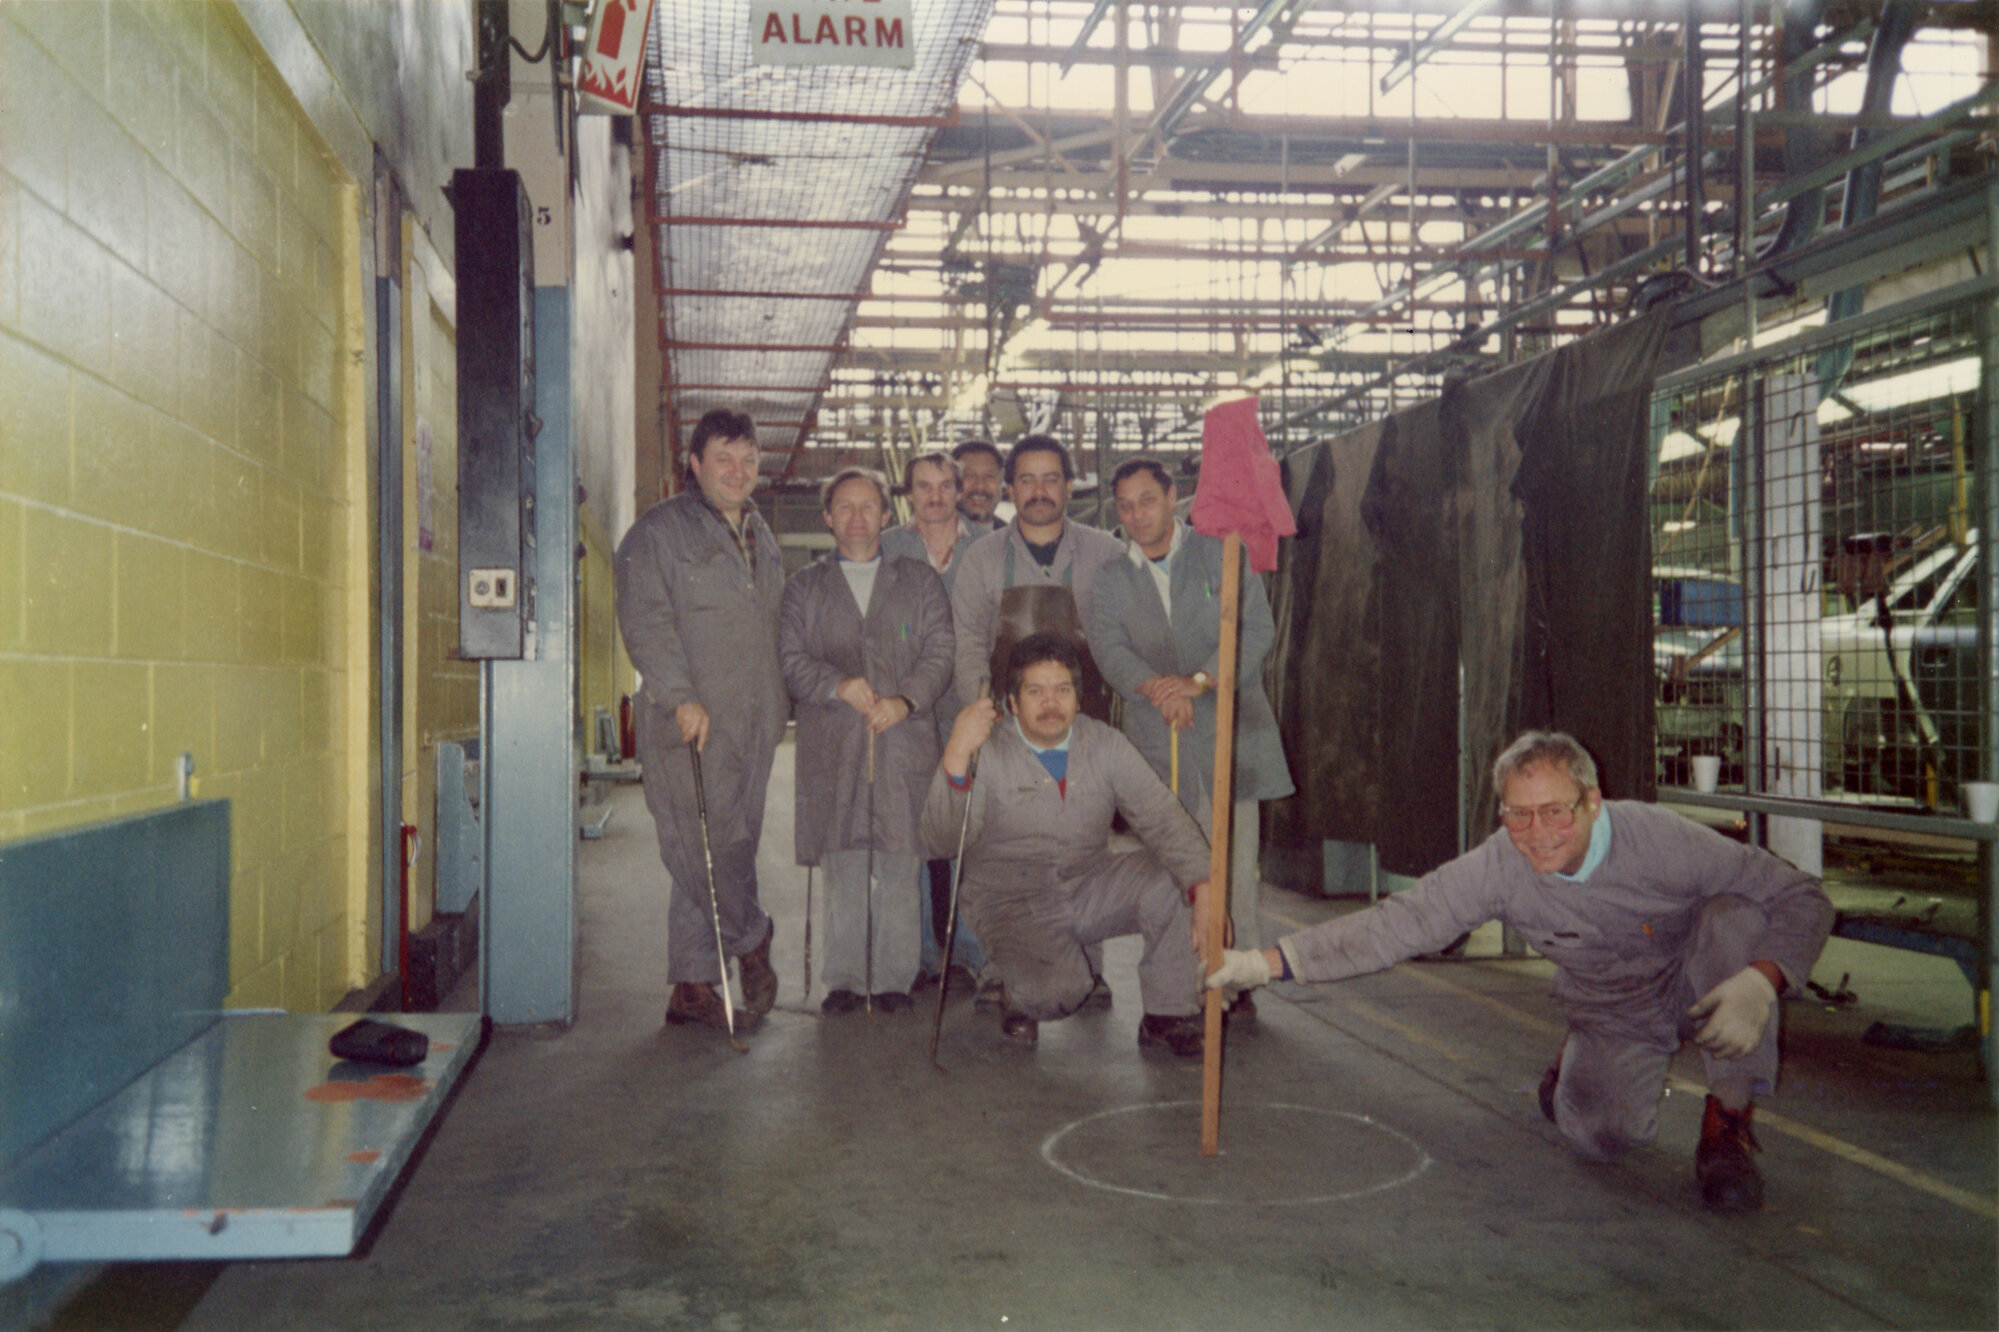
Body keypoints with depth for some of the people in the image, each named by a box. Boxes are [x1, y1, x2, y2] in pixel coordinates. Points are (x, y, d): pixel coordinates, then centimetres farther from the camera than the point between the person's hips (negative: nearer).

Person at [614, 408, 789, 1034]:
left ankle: (693, 986, 12)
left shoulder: (759, 534, 21)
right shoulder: (658, 531, -1)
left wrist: (782, 699, 19)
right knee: (705, 846, -10)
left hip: (752, 722, 6)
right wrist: (680, 696, -20)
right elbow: (645, 623, -11)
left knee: (735, 840, 5)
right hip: (692, 724, -6)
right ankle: (752, 941, 13)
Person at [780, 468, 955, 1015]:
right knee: (841, 866, 1)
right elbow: (791, 659, 7)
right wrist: (838, 686, -12)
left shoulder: (920, 580, 14)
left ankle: (894, 977, 7)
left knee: (900, 866, -1)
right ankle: (845, 979, 9)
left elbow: (940, 653, 6)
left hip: (905, 740, 0)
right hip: (831, 742, 0)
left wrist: (905, 700, -10)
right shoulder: (804, 586, 16)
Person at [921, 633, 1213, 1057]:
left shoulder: (1104, 744, -2)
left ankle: (1167, 1016, -3)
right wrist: (955, 758, -40)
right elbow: (942, 841, -24)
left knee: (1177, 880, -21)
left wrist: (1203, 890, -26)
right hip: (1013, 901, -4)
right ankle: (1019, 997, 8)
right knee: (1055, 990, -32)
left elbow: (1163, 819, -10)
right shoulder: (986, 752, -12)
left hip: (1092, 887, 4)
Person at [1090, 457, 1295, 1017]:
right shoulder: (1110, 576, 12)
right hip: (1156, 737, 1)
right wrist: (1156, 688, -21)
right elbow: (1109, 646, -3)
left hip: (1228, 729, -1)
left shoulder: (1221, 554, 6)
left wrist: (1198, 682, -17)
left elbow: (1257, 628, -4)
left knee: (1234, 862, -3)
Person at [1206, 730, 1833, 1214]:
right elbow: (1396, 923, -25)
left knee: (1736, 914, -31)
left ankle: (1727, 1124, -15)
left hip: (1697, 988, 0)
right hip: (1611, 1013, 1)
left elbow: (1801, 897, -21)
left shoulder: (1658, 839, -29)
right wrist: (1267, 962, -33)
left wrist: (1759, 984, -39)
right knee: (1600, 1131, -25)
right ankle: (1578, 1065, 15)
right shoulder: (1499, 868, -25)